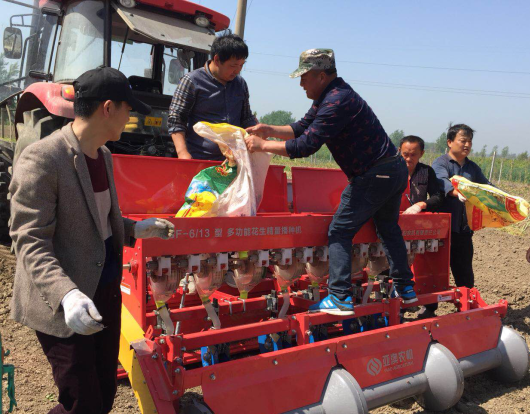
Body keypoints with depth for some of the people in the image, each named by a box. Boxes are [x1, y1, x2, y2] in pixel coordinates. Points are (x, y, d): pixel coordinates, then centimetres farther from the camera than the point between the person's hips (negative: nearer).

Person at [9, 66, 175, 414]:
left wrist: (136, 230, 10)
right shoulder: (42, 158, -19)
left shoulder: (104, 155, 8)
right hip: (63, 306, -8)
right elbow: (30, 242, -22)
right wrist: (67, 294, -35)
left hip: (107, 290, 8)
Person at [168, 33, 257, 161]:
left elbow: (247, 119, 23)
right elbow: (175, 120, -5)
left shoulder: (241, 84, 15)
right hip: (197, 159, -5)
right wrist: (182, 152, -16)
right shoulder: (192, 81, -3)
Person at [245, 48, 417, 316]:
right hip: (394, 169, 11)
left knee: (339, 232, -5)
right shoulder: (327, 98, 12)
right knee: (388, 228, 22)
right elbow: (301, 128, 13)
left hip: (375, 175, -11)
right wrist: (270, 130, -1)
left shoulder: (337, 101, -21)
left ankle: (340, 297, -6)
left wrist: (263, 145, -17)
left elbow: (306, 145, -24)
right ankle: (405, 288, 33)